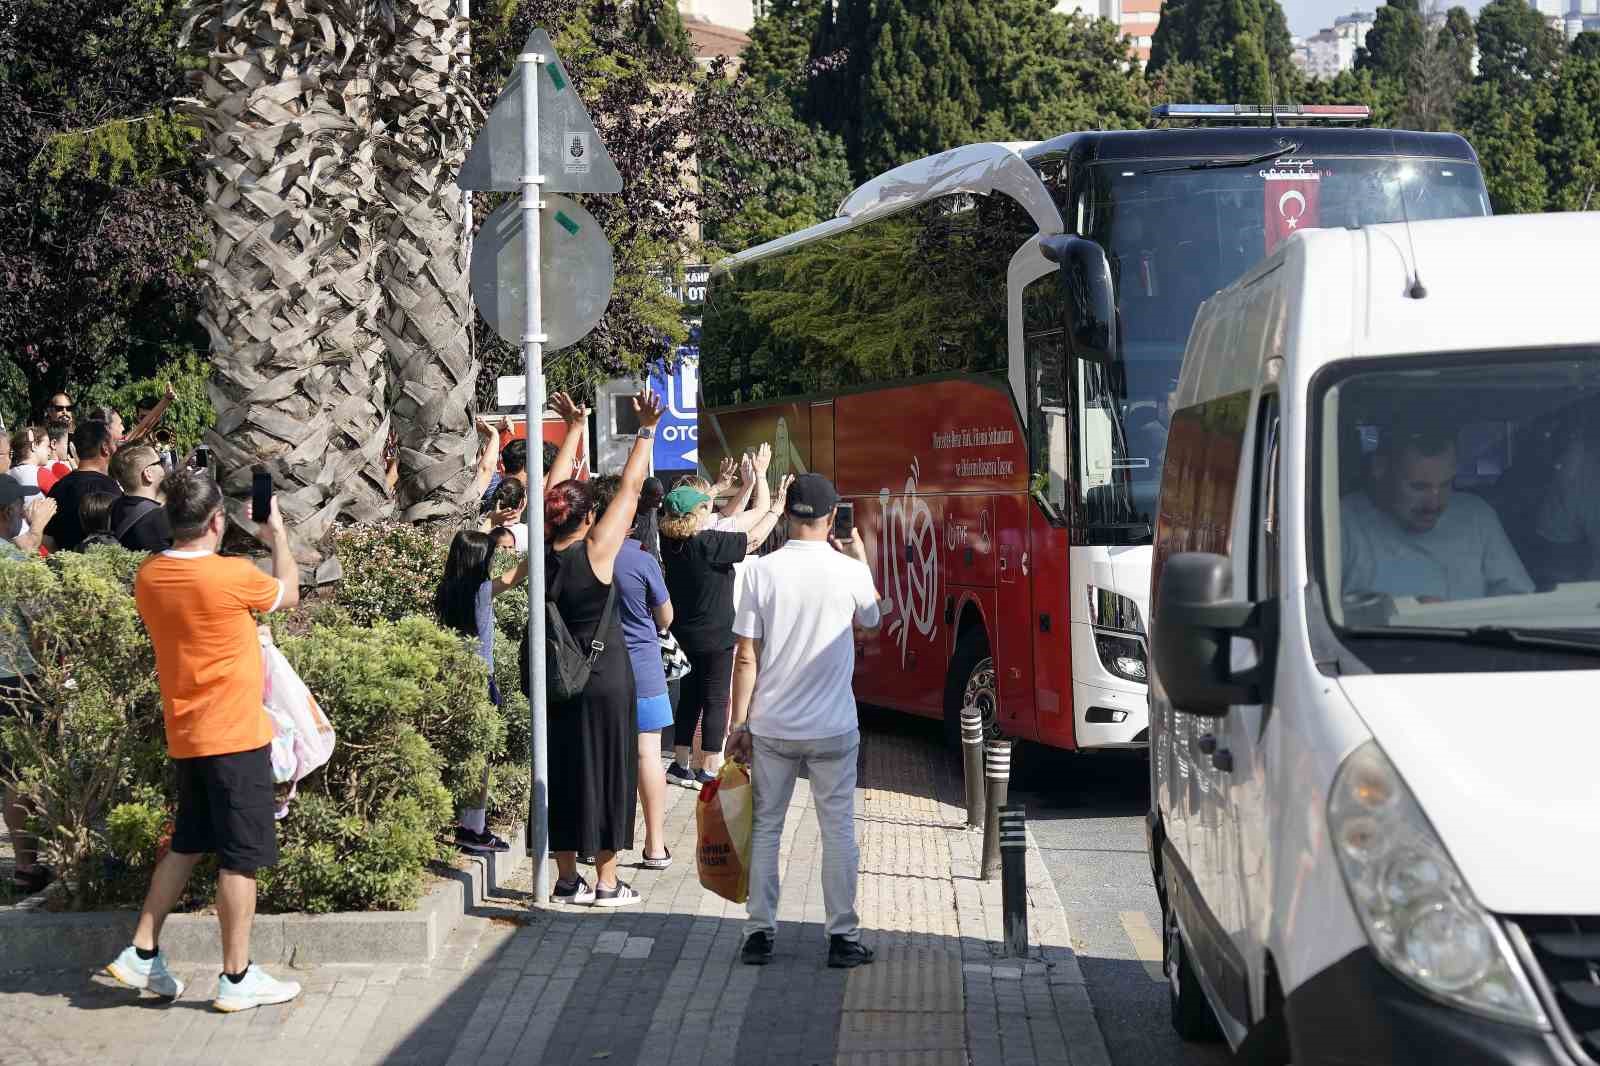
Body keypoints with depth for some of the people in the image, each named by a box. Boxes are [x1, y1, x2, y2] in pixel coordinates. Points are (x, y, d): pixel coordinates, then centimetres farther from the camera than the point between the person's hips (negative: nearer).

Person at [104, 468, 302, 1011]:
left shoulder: (149, 576, -1)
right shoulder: (233, 576, -19)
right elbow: (288, 594, 2)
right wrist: (278, 535, 15)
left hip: (184, 736, 7)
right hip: (235, 736, -7)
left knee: (187, 844, 20)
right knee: (241, 857, 2)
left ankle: (142, 952, 18)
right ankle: (237, 978, 7)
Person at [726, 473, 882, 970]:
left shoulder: (763, 571, -8)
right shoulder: (849, 572, -8)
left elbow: (746, 657, -5)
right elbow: (870, 620, 15)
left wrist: (738, 725, 2)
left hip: (771, 725, 1)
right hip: (833, 728, -1)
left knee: (765, 828, 11)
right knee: (838, 831, 9)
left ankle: (760, 934, 12)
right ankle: (843, 937, 10)